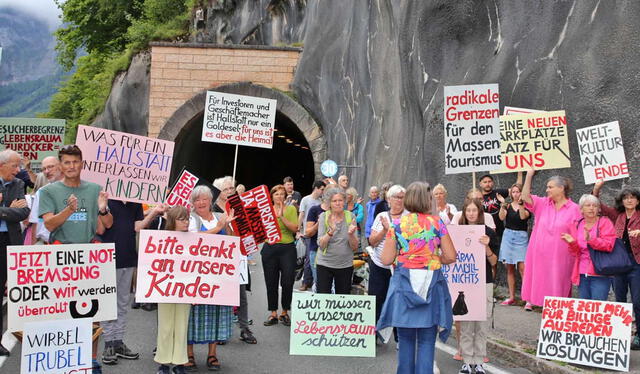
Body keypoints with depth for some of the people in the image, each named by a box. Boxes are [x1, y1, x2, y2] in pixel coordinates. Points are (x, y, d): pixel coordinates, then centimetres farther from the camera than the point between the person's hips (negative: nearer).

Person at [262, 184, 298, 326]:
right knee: (271, 283, 5)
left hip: (287, 249, -2)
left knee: (287, 283, -1)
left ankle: (285, 312, 15)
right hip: (270, 249, 2)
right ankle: (273, 314, 16)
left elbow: (295, 228, -10)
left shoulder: (291, 209, 2)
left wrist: (281, 217, -17)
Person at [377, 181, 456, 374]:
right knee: (426, 341, 5)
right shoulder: (437, 223, -2)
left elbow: (386, 259, -2)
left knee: (406, 339, 13)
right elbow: (451, 257, -3)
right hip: (431, 285, -1)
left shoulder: (397, 225, -1)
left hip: (404, 285, 1)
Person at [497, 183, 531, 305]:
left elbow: (523, 216, -17)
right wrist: (503, 204, -18)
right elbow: (502, 217, -8)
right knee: (510, 268, 7)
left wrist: (520, 203, -22)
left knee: (522, 268, -13)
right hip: (508, 235, 3)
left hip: (521, 237, -3)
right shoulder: (508, 205, 9)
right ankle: (512, 297, 14)